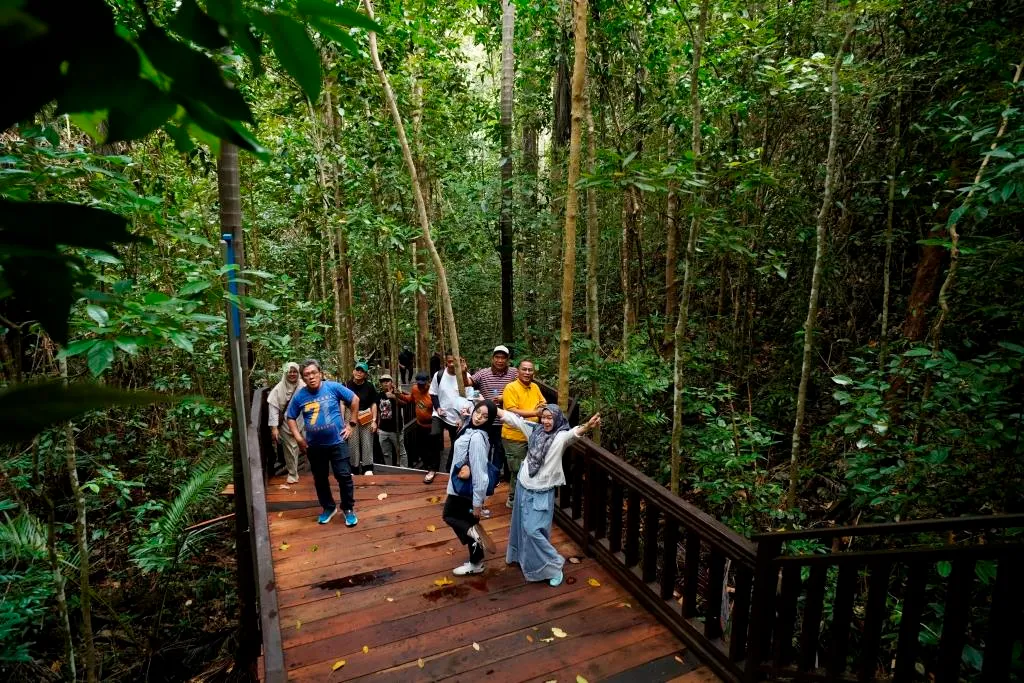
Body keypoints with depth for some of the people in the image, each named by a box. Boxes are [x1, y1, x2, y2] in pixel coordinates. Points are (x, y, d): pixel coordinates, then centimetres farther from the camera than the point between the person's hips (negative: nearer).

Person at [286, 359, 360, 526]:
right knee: (320, 479, 15)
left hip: (337, 442, -3)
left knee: (344, 476, 0)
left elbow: (355, 400, -2)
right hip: (314, 446, 3)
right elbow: (291, 418, 8)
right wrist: (298, 438, -3)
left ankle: (349, 509, 18)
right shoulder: (299, 396, -5)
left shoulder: (333, 387, -12)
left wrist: (351, 423, -3)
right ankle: (328, 508, 34)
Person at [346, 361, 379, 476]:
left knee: (367, 444, 4)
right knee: (353, 444, 5)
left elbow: (373, 404, 3)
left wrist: (374, 421, -2)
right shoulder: (347, 385, -2)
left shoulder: (369, 386, 1)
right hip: (351, 418, -1)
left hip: (367, 418, 1)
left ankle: (367, 468, 13)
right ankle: (353, 468, 16)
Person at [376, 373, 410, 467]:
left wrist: (394, 397, -47)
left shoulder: (396, 394, -9)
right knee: (386, 453, 15)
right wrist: (378, 426, 15)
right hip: (383, 430, 5)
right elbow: (378, 411, 16)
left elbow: (403, 403, -29)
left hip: (395, 429, -5)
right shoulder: (379, 395, 6)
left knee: (401, 452, 2)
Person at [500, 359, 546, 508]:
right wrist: (535, 413, -30)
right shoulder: (511, 387, -16)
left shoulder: (535, 387, 6)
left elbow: (543, 404, 17)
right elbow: (512, 412, -24)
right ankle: (513, 499, 25)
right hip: (515, 437, -7)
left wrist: (544, 407, -7)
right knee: (518, 471, 4)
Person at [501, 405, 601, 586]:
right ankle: (522, 556, 45)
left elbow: (574, 432, -38)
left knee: (533, 528, -6)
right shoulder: (534, 429, -2)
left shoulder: (561, 436, -16)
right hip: (523, 485, 6)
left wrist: (588, 426, -60)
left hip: (541, 491, -6)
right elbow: (512, 418, 3)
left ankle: (553, 566, 11)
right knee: (521, 524, 21)